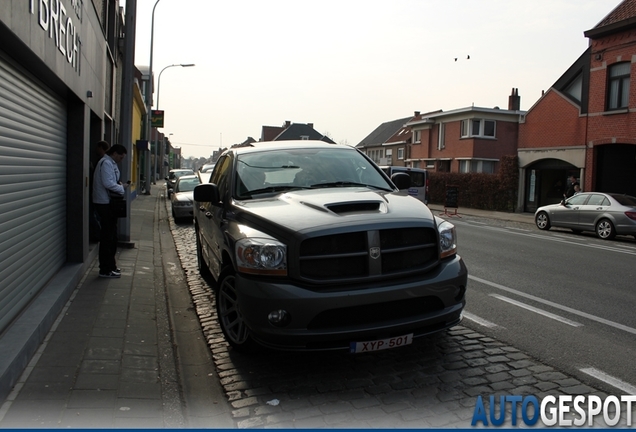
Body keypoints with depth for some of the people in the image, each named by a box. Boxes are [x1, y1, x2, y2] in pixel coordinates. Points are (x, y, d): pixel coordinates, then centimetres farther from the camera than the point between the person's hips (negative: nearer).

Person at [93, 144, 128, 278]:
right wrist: (122, 188, -12)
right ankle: (105, 270, 1)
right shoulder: (106, 163, -15)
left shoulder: (110, 163, 16)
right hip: (105, 203, -11)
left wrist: (119, 184, 1)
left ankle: (110, 265, 29)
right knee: (107, 237, -5)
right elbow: (108, 184, -25)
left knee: (111, 236, 18)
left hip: (108, 203, 11)